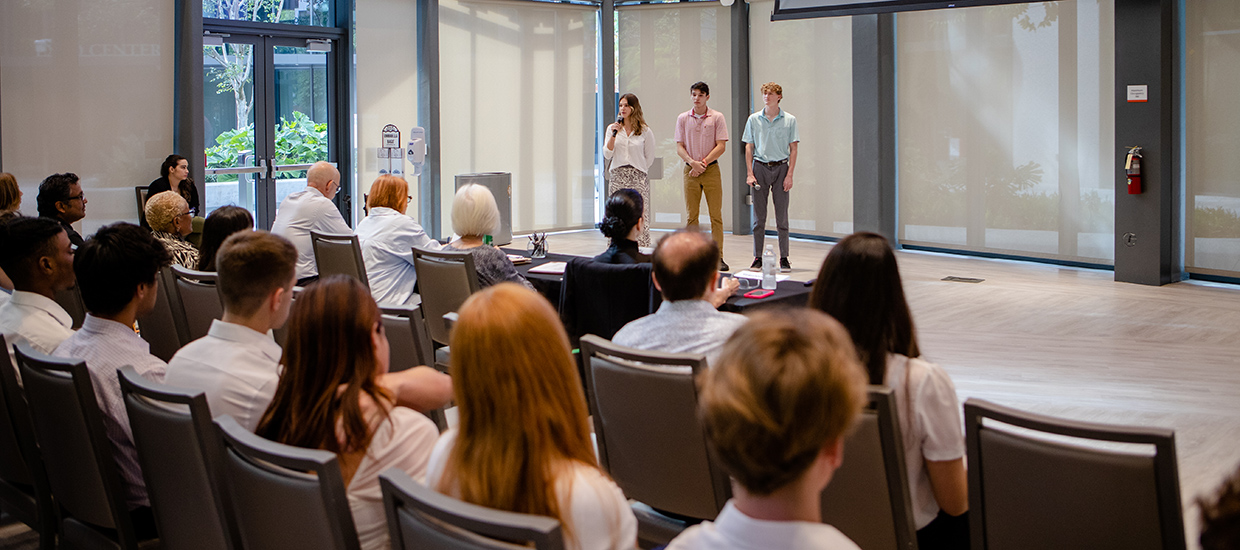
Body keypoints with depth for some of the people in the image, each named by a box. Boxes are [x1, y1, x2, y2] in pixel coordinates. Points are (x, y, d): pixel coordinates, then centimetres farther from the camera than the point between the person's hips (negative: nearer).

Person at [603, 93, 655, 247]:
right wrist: (614, 135, -8)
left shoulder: (645, 131, 2)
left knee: (639, 217, -8)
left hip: (638, 178, -2)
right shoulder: (612, 128, 8)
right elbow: (607, 155, 2)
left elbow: (649, 158, 11)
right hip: (617, 177, 2)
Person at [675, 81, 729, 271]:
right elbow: (679, 146, 5)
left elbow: (721, 146, -3)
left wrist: (703, 163, -11)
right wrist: (692, 162, -12)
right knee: (691, 215, 2)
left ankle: (718, 257, -1)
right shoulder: (682, 119, 7)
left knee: (716, 215, -3)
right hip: (690, 170, 2)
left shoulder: (717, 118, 2)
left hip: (711, 170, -2)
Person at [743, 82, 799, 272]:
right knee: (759, 217, 3)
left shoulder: (789, 120, 2)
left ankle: (784, 258, 6)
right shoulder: (754, 119, 6)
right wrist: (750, 174, -2)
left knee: (782, 217, 0)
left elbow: (793, 149, 2)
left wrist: (789, 175, -7)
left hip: (781, 167, -1)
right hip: (760, 167, 1)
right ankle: (757, 258, 9)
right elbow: (749, 148, 7)